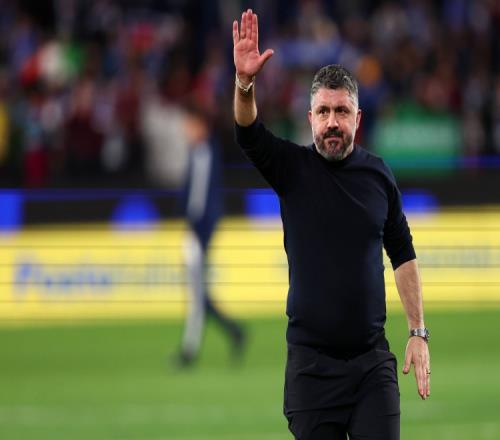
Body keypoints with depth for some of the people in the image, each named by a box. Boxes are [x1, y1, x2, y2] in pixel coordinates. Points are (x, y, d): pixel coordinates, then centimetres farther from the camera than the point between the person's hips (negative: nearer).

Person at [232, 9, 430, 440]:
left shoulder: (378, 173, 5)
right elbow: (249, 134, -18)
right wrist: (245, 83, -38)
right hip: (311, 361, -1)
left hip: (373, 360, 1)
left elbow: (403, 255, 11)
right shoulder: (292, 167, 1)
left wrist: (418, 333, 5)